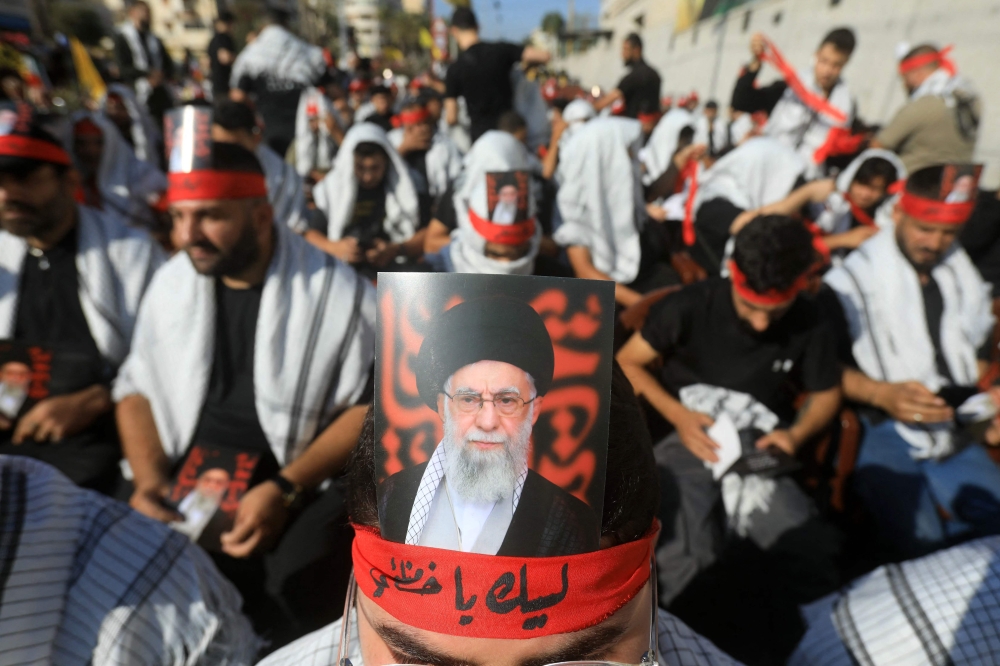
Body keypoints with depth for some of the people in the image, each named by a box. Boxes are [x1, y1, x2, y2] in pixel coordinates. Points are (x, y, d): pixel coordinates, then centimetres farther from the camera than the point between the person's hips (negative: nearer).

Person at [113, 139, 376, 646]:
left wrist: (285, 490, -18)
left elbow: (374, 405, -9)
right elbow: (137, 386, 15)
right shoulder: (170, 282, 7)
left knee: (280, 609, -26)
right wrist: (149, 479, -3)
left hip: (301, 491, -4)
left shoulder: (339, 293, -9)